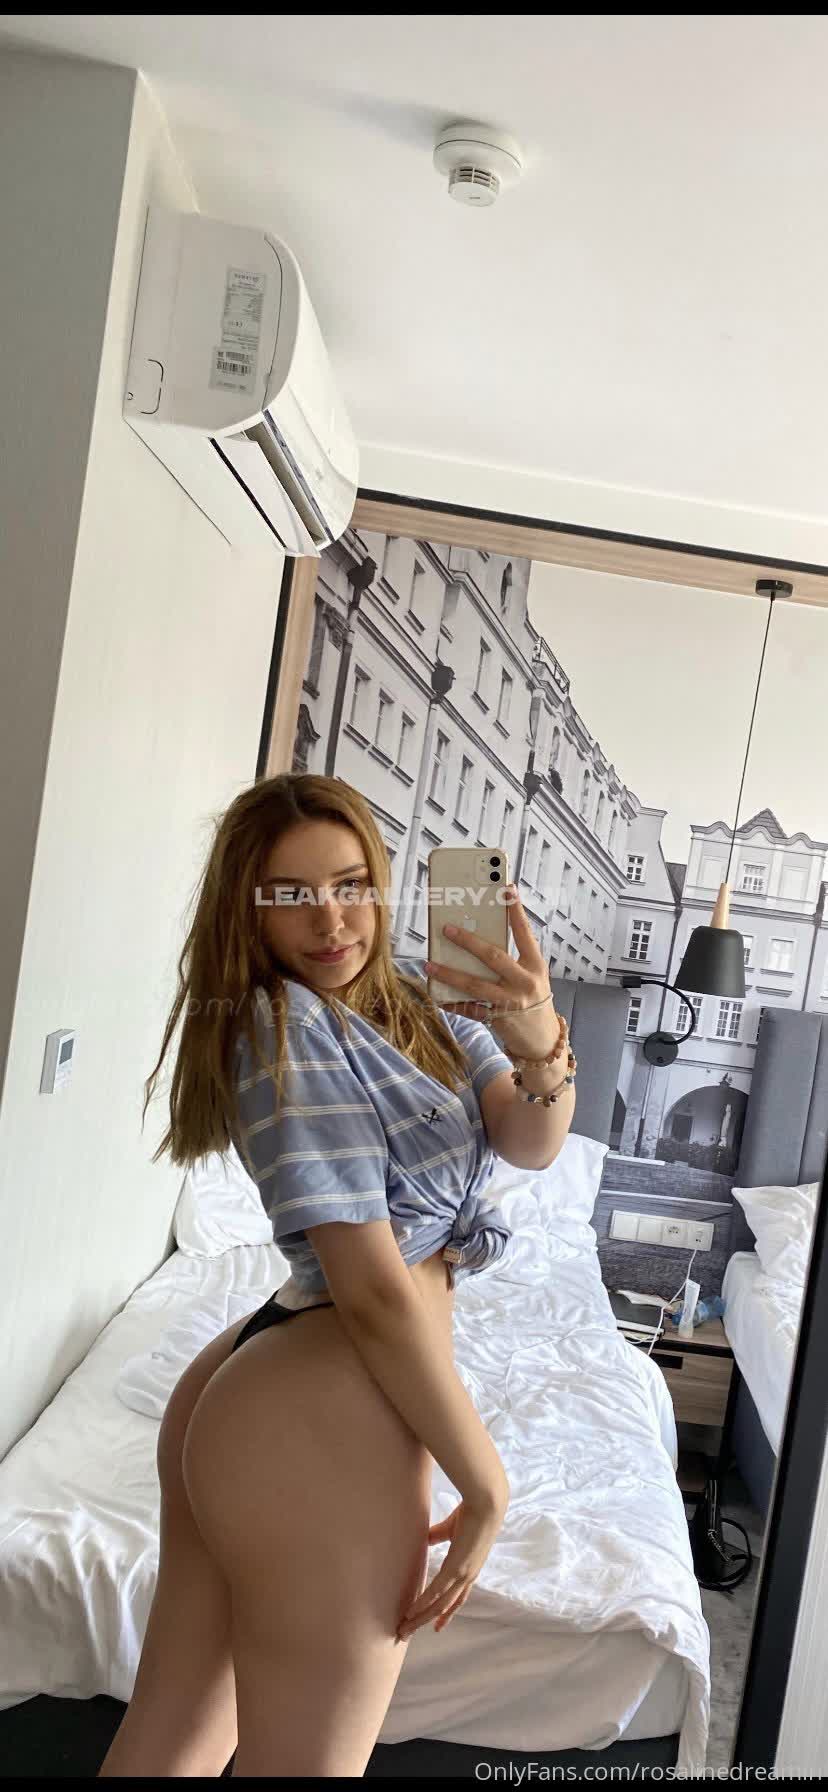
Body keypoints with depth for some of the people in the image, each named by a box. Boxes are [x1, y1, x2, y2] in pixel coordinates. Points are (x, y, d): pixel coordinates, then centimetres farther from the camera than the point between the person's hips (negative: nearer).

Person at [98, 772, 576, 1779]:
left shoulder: (416, 1015, 8)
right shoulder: (285, 1027, -18)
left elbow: (531, 1142, -8)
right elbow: (377, 1292, -20)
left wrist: (543, 1048, -29)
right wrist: (487, 1485, -14)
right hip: (320, 1430, -9)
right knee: (307, 1759, 11)